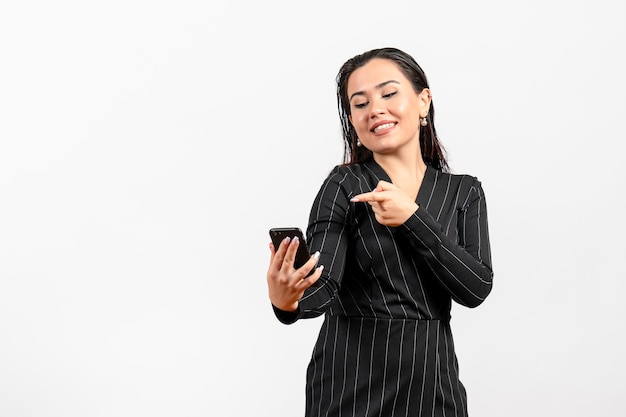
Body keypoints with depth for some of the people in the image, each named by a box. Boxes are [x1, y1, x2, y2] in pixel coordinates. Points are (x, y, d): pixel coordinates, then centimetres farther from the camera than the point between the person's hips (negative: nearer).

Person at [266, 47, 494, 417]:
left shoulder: (464, 193, 3)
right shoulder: (345, 187, -8)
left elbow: (476, 288, -9)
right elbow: (322, 286, -20)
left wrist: (411, 218, -18)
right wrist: (288, 300, -41)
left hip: (434, 383, 3)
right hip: (353, 385, -3)